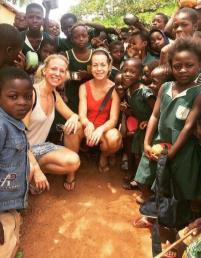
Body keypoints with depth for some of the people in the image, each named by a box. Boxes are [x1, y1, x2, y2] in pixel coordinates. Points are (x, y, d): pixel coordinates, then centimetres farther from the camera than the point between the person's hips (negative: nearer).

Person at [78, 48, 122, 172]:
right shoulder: (84, 87, -3)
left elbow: (114, 119, -15)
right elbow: (82, 114, -13)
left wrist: (100, 129, -38)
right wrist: (88, 125, -39)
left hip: (104, 128, -1)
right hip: (87, 128, 1)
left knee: (114, 138, -36)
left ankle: (104, 156, 4)